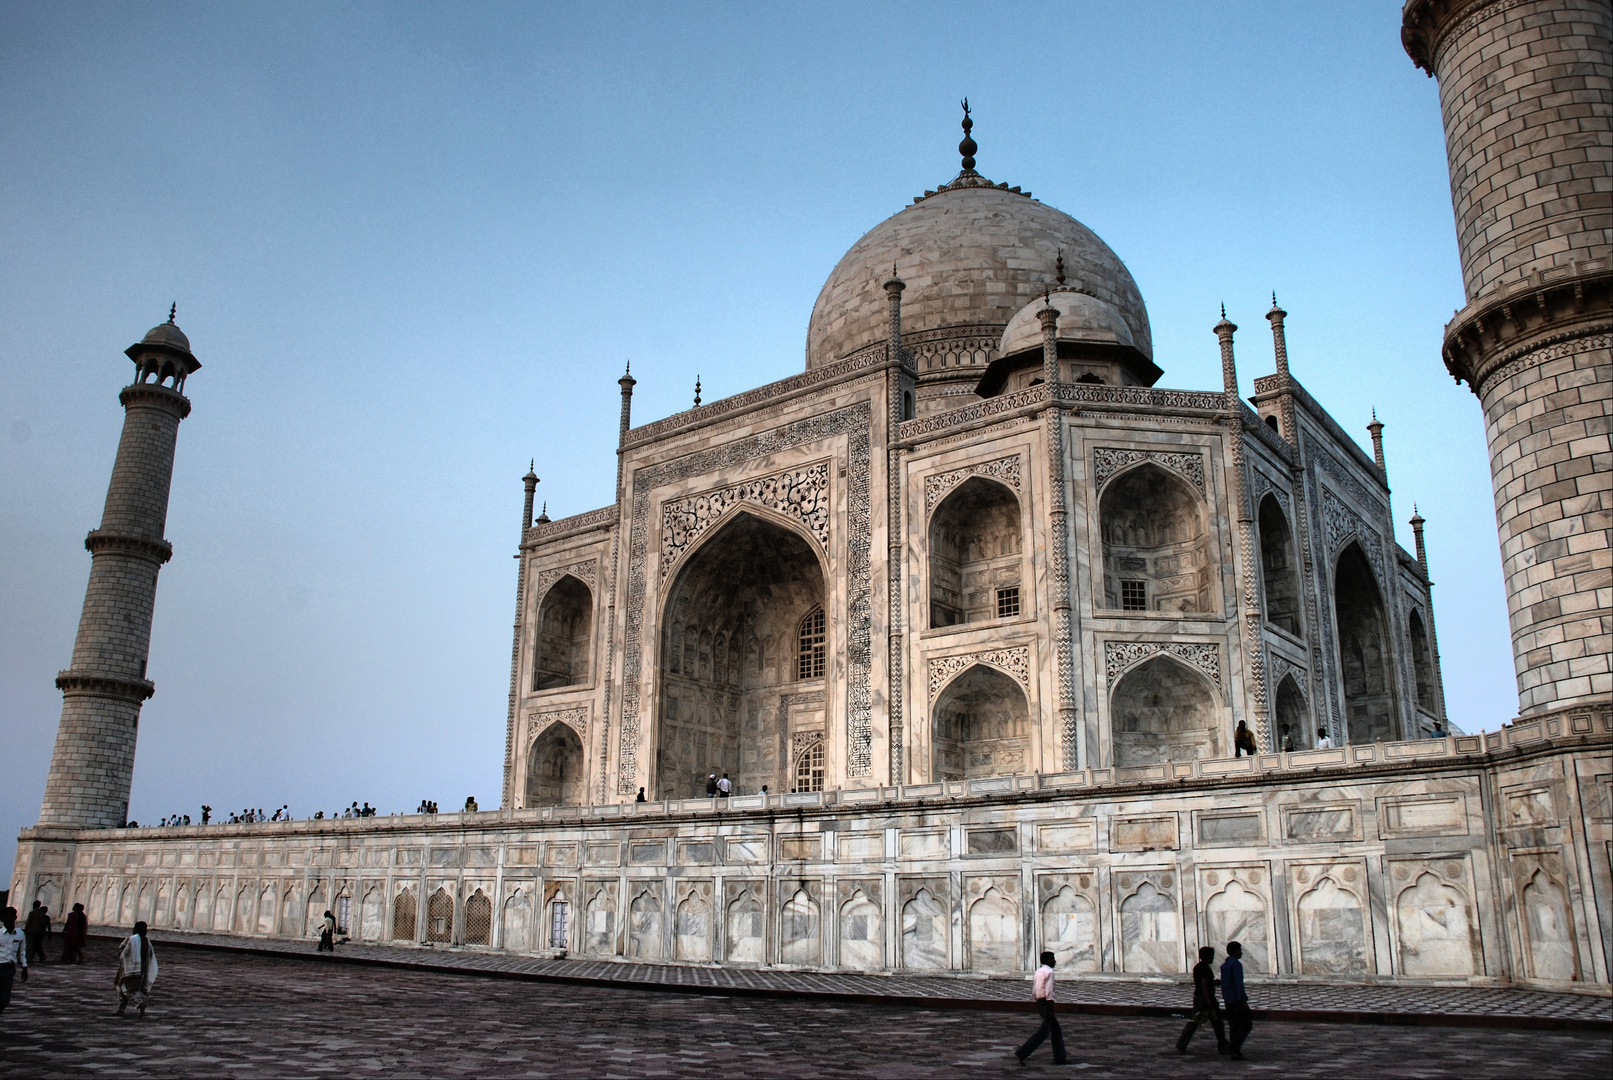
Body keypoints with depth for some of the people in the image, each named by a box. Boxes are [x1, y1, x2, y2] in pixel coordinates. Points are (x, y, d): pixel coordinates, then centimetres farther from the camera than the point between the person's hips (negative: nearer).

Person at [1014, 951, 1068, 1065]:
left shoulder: (1038, 971, 15)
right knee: (1043, 1032, -6)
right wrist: (1051, 1010, -19)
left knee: (1056, 1029, 15)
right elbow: (1049, 992, -19)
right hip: (1046, 1003, -10)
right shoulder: (1049, 972, -13)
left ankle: (1060, 1057, 16)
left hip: (1039, 1003, 10)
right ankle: (1022, 1053, -11)